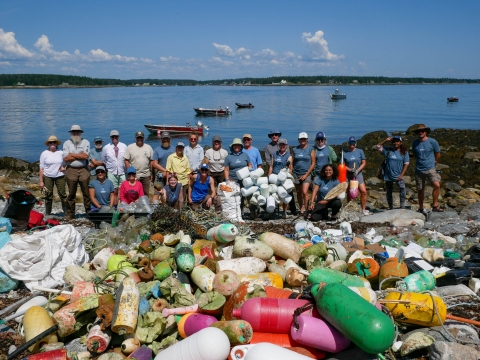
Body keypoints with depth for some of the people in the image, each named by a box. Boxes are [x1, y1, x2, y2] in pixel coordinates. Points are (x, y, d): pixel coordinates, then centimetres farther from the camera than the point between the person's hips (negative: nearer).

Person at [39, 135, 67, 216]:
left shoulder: (61, 153, 4)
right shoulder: (44, 154, 1)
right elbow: (41, 168, 1)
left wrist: (64, 167, -7)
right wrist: (41, 181, -3)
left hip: (60, 176, 0)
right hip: (47, 177, 0)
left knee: (63, 194, -2)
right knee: (48, 196, 3)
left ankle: (66, 212, 3)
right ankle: (47, 214, 11)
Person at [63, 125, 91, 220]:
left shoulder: (85, 142, 6)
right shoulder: (67, 143, 9)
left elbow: (86, 156, -9)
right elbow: (65, 158, -3)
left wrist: (72, 154, -3)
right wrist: (80, 155, -5)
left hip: (84, 170, -1)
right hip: (71, 170, 1)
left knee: (87, 192, -1)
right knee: (71, 193, 5)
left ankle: (89, 212, 7)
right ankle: (70, 213, 13)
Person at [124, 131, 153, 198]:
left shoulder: (148, 147, 8)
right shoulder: (130, 147, 1)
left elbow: (151, 161, 9)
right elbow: (126, 161, 0)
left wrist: (151, 172, 5)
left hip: (146, 175, 2)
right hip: (134, 175, -2)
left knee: (146, 193, 8)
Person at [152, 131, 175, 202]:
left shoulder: (173, 150, 9)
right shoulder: (157, 150, 6)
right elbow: (154, 164, 1)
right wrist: (165, 170, -8)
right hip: (160, 176, -1)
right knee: (156, 194, -8)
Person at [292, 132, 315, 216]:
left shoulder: (310, 149, 1)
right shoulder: (294, 149, 8)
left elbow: (313, 164, -1)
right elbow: (291, 162, 9)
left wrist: (306, 175, -8)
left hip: (306, 174, -3)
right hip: (296, 174, 3)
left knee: (305, 192, -17)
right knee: (299, 193, 9)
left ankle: (305, 208, -8)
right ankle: (301, 209, 20)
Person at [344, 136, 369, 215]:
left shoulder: (360, 151, 3)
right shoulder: (344, 153, 1)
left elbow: (364, 163, 2)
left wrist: (357, 170, -13)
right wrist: (350, 170, -16)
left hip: (358, 174, 0)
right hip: (348, 175, 0)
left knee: (363, 191, -10)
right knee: (349, 193, 5)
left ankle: (364, 209, -1)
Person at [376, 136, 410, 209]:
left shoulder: (404, 152, -2)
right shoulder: (388, 150, 2)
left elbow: (406, 164, -3)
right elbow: (378, 147, 0)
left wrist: (402, 175, -10)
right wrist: (386, 140, -10)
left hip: (398, 176, -2)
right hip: (388, 176, 2)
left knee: (402, 189, -23)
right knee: (389, 192, 11)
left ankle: (402, 207, -14)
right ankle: (390, 208, 25)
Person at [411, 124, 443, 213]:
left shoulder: (432, 142, -6)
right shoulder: (415, 143, 3)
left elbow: (438, 154, 7)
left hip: (430, 168, -3)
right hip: (419, 169, 3)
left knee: (437, 185, -25)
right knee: (420, 189, 11)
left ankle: (435, 206, -14)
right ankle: (420, 208, 25)